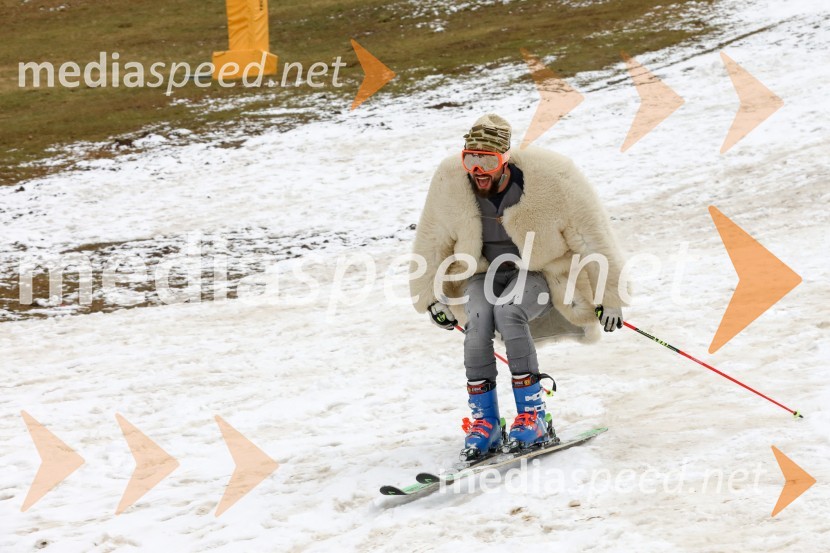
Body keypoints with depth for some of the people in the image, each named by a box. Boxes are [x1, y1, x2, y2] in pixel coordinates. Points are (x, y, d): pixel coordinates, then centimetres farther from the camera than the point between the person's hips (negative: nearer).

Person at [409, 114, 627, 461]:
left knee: (507, 312, -33)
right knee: (478, 319, -29)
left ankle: (533, 418, -24)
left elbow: (593, 238, -13)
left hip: (540, 272, -3)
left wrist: (609, 298, -8)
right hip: (484, 273, 3)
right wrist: (431, 297, 5)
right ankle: (484, 422, -18)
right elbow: (431, 243, 1)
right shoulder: (449, 182, -17)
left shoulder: (550, 178, -25)